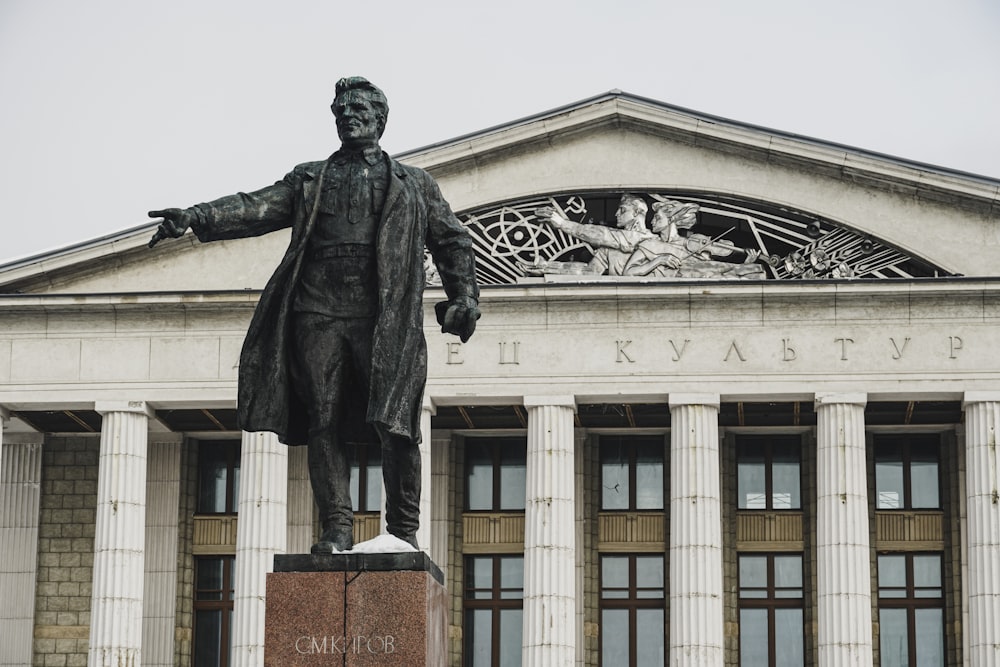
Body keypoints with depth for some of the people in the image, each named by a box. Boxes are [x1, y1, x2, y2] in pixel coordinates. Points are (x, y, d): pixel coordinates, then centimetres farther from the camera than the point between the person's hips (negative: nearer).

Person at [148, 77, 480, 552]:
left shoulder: (414, 184, 20)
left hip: (385, 319, -2)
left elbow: (451, 241, 17)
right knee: (325, 423, -4)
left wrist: (465, 297, 2)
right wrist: (196, 218, -8)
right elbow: (257, 208, 8)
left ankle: (403, 530, -2)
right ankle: (337, 527, -1)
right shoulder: (309, 179, 22)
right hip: (318, 313, 2)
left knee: (394, 424, -10)